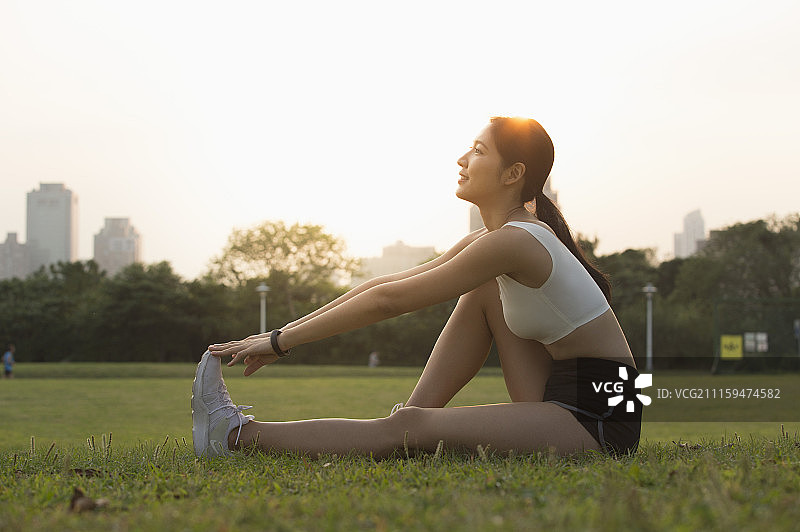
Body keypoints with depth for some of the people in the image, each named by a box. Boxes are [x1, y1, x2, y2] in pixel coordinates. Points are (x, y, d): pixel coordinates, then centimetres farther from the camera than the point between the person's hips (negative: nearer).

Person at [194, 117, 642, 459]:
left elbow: (388, 301, -16)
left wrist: (282, 341, -10)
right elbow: (388, 284, 12)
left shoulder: (513, 242, -17)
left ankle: (234, 435, -8)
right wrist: (285, 333, 10)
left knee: (409, 428, -19)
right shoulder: (494, 238, 12)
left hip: (599, 422, -9)